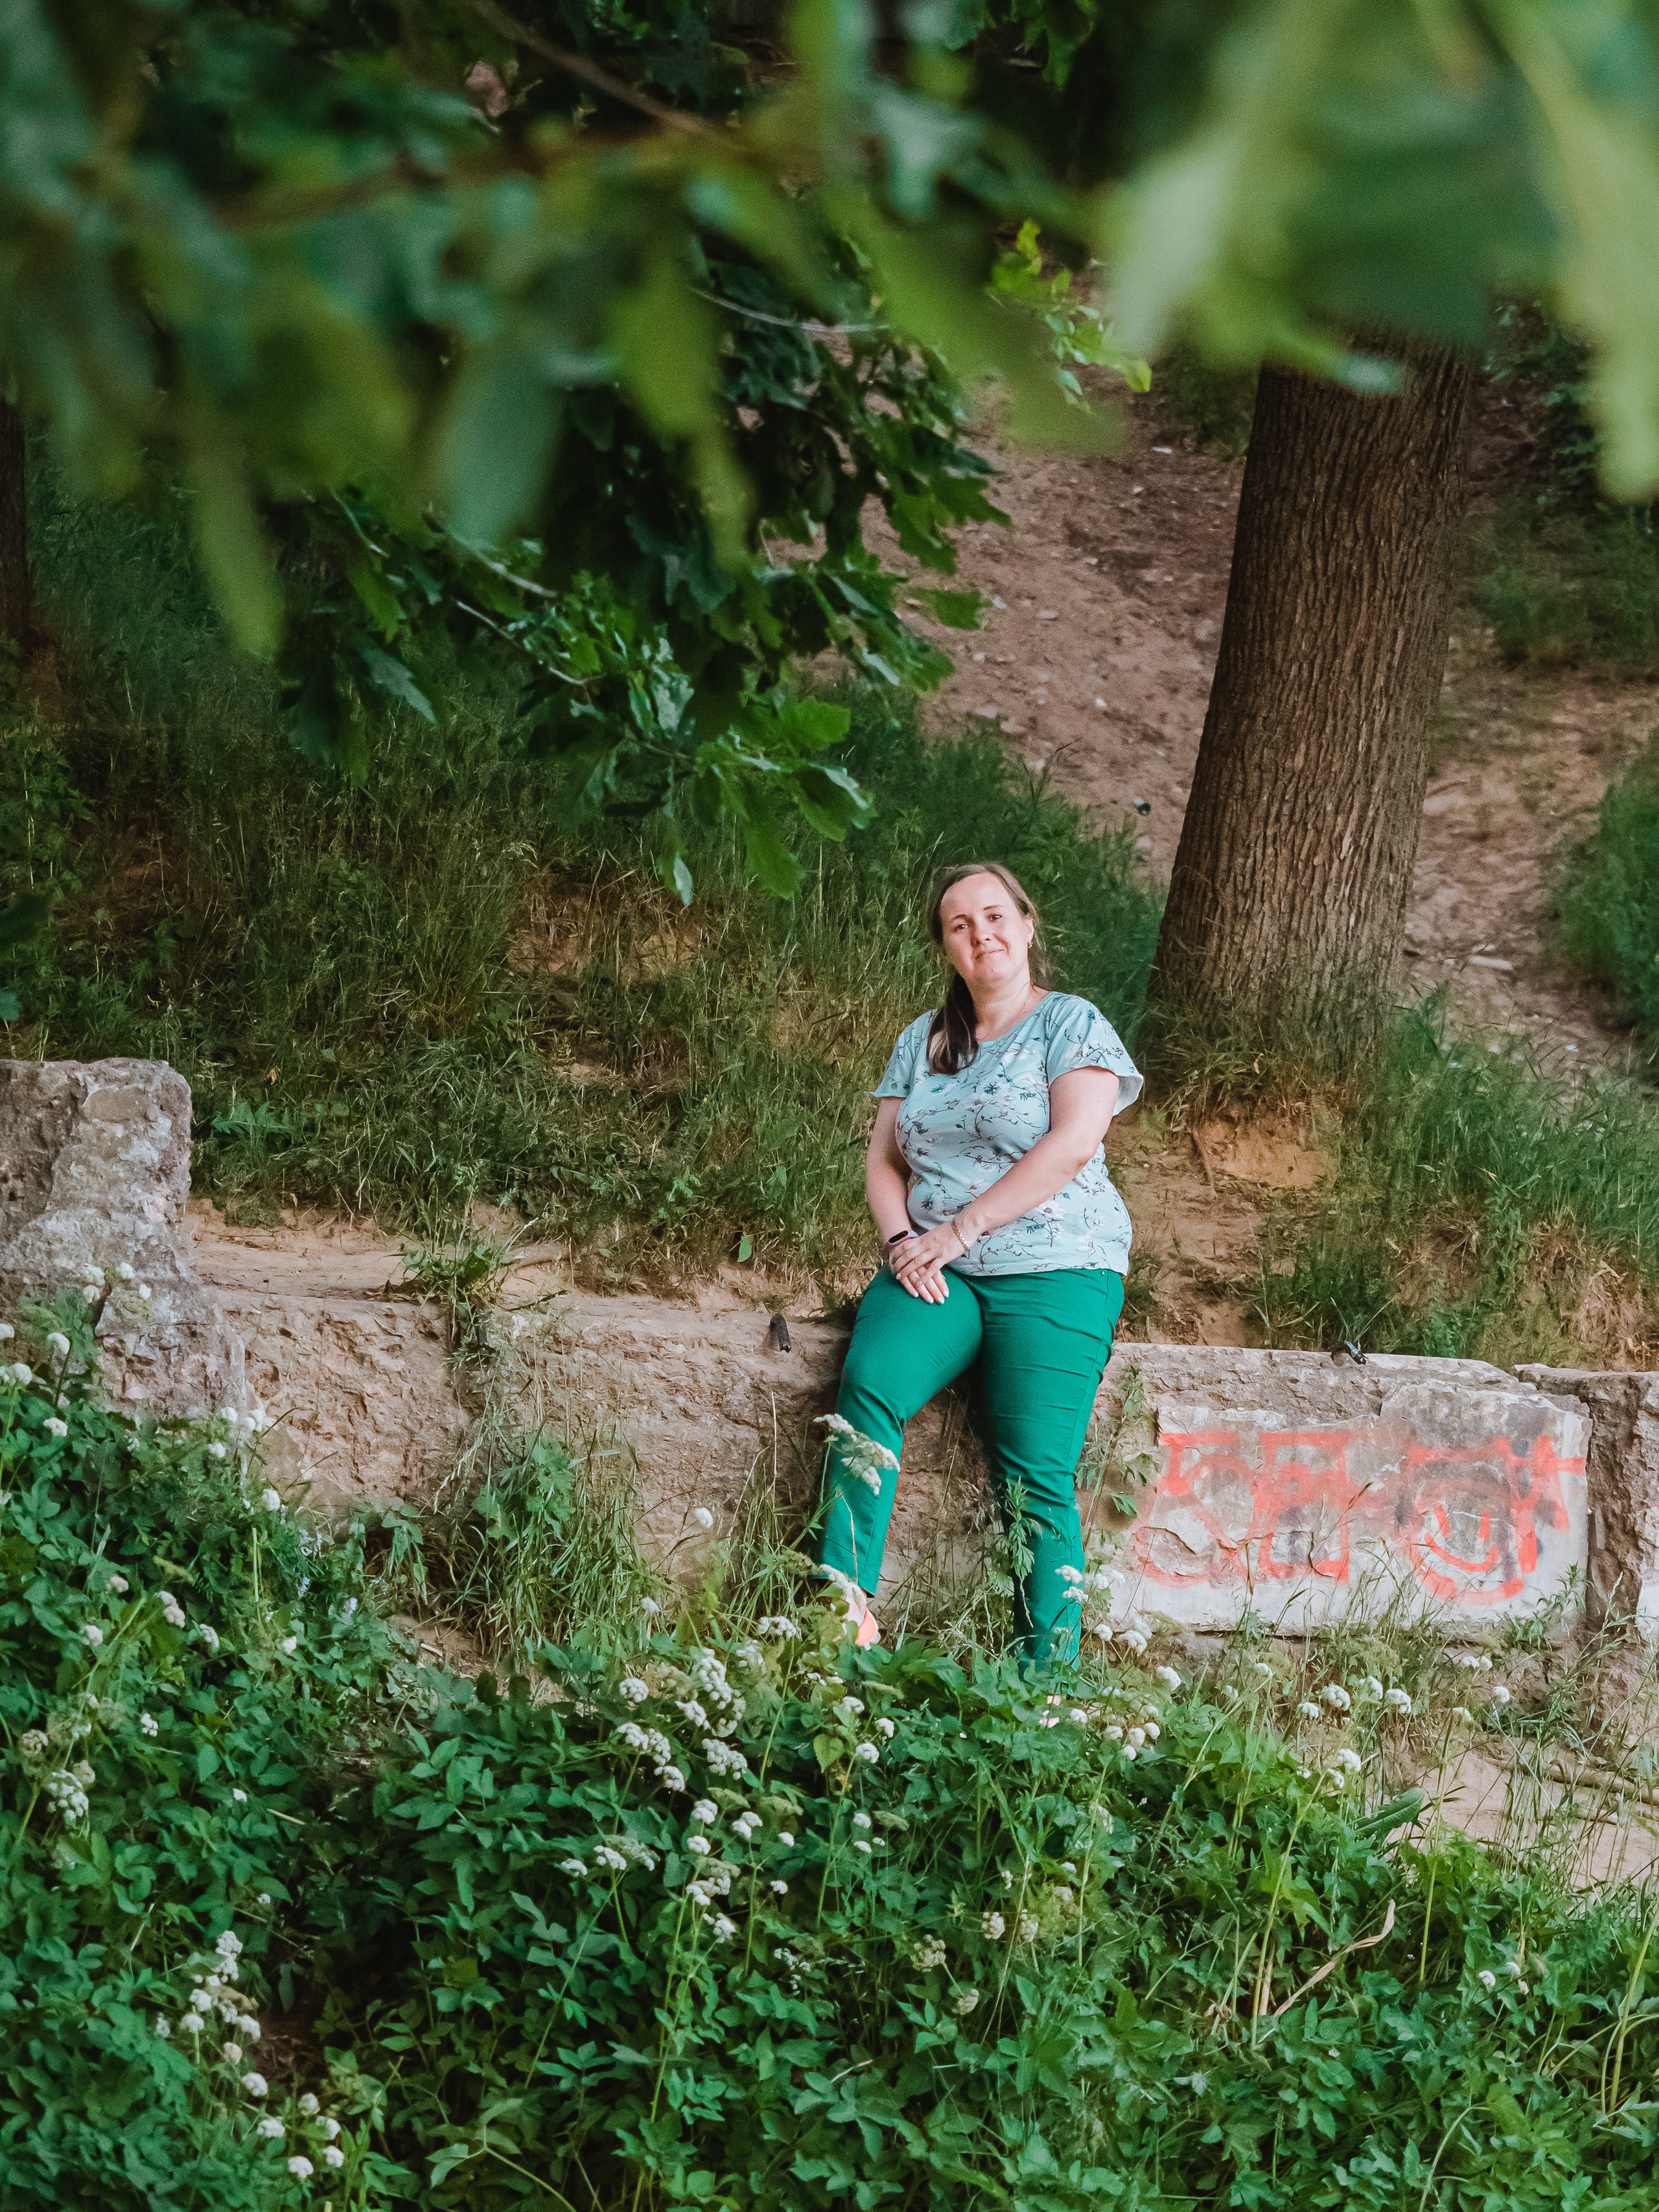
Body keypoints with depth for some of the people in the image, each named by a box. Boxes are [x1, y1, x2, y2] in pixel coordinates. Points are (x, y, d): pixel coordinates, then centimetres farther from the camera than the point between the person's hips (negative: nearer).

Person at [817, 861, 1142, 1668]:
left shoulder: (1072, 1024, 3)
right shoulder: (923, 1041, 20)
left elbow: (1072, 1145, -10)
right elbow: (883, 1160, 17)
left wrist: (959, 1230, -14)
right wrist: (902, 1241, -5)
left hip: (1052, 1274, -4)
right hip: (937, 1273, 4)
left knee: (1035, 1480, -16)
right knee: (868, 1383, -27)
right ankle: (844, 1608, -33)